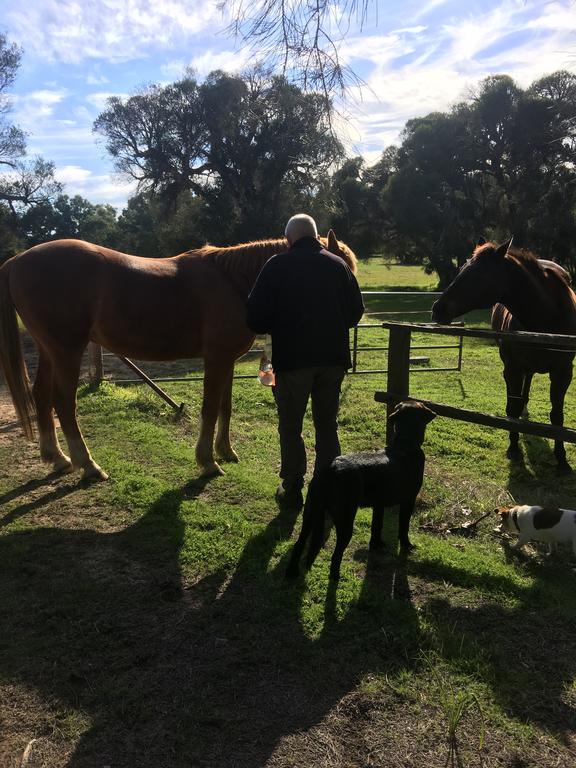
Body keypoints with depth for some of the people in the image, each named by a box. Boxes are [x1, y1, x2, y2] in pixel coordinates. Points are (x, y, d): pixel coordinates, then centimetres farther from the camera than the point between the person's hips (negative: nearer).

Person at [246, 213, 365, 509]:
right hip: (333, 357, 3)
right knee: (327, 425, 14)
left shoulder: (277, 265, -5)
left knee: (290, 426, 10)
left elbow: (256, 318, -9)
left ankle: (292, 490, 17)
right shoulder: (338, 265, 5)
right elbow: (356, 312, 10)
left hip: (292, 357, -3)